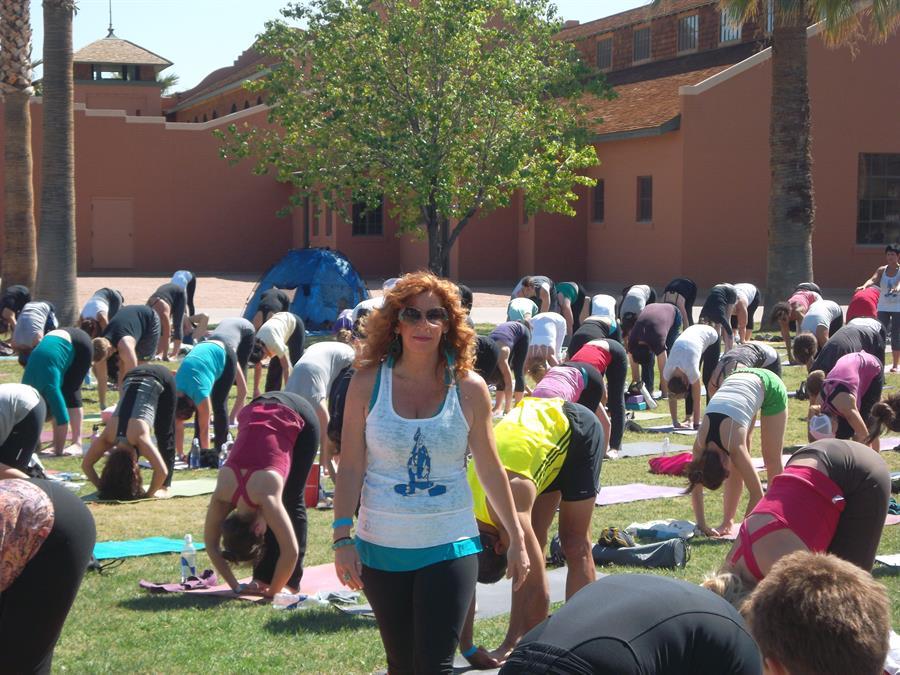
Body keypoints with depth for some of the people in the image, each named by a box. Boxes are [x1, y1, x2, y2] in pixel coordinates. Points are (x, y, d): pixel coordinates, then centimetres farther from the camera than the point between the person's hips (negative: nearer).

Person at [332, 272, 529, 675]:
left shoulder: (468, 389, -2)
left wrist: (516, 539, 10)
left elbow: (490, 469, 7)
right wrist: (342, 538, -8)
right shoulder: (368, 382, -3)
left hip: (450, 546, -1)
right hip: (382, 548, 1)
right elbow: (350, 466, -2)